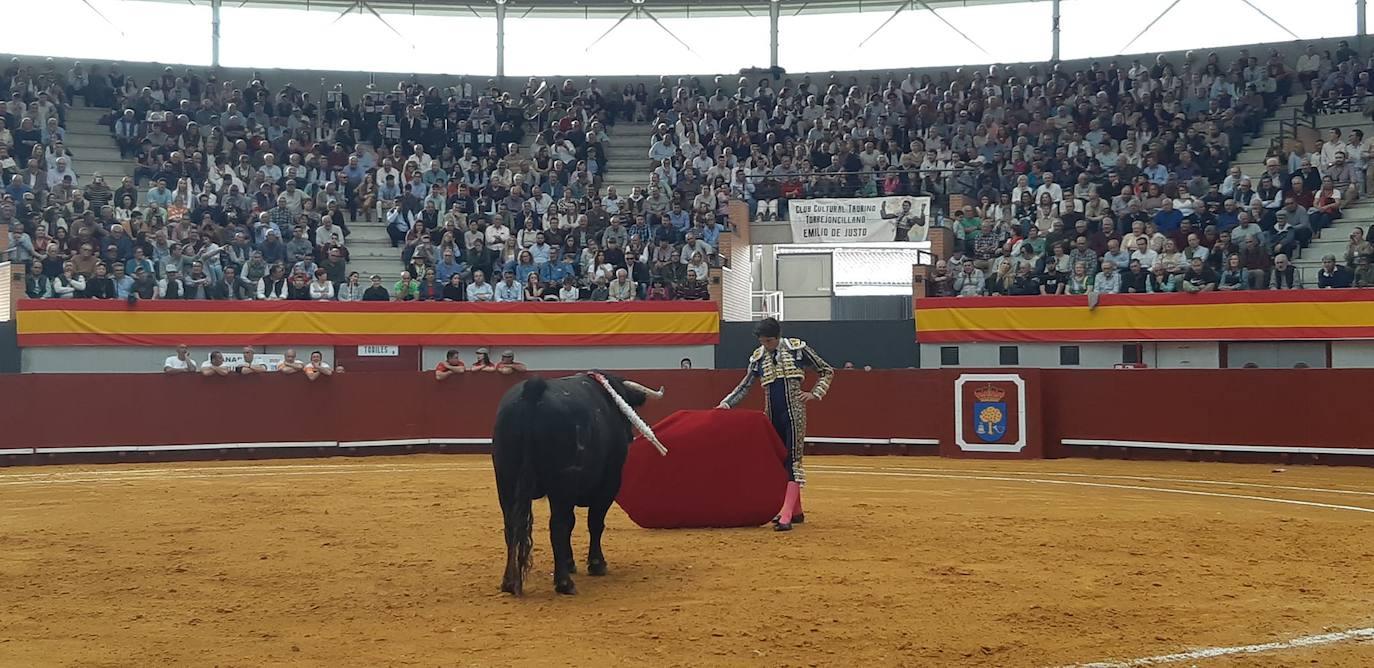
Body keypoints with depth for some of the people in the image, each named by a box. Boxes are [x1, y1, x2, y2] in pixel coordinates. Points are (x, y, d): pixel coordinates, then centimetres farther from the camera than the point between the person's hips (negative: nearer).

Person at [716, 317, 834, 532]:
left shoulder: (797, 348, -3)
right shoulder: (758, 357, 6)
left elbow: (827, 371, 6)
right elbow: (744, 387, 9)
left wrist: (815, 394, -5)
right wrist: (725, 404, -4)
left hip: (794, 413, -5)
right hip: (772, 415, 5)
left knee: (792, 461, -12)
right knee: (780, 462, 10)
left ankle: (786, 516, -20)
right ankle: (796, 511, 22)